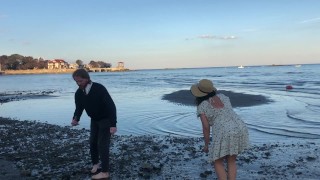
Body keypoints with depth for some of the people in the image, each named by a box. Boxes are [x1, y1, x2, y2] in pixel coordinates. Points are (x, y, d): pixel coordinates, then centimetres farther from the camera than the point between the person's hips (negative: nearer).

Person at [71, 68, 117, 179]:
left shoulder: (99, 89, -30)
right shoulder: (79, 93, -10)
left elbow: (111, 106, -29)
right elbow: (79, 108, 1)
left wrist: (113, 124, -33)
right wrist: (75, 119, -22)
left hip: (106, 119, -6)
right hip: (94, 120, 7)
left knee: (102, 144, -7)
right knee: (93, 142, 12)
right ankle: (95, 163, 36)